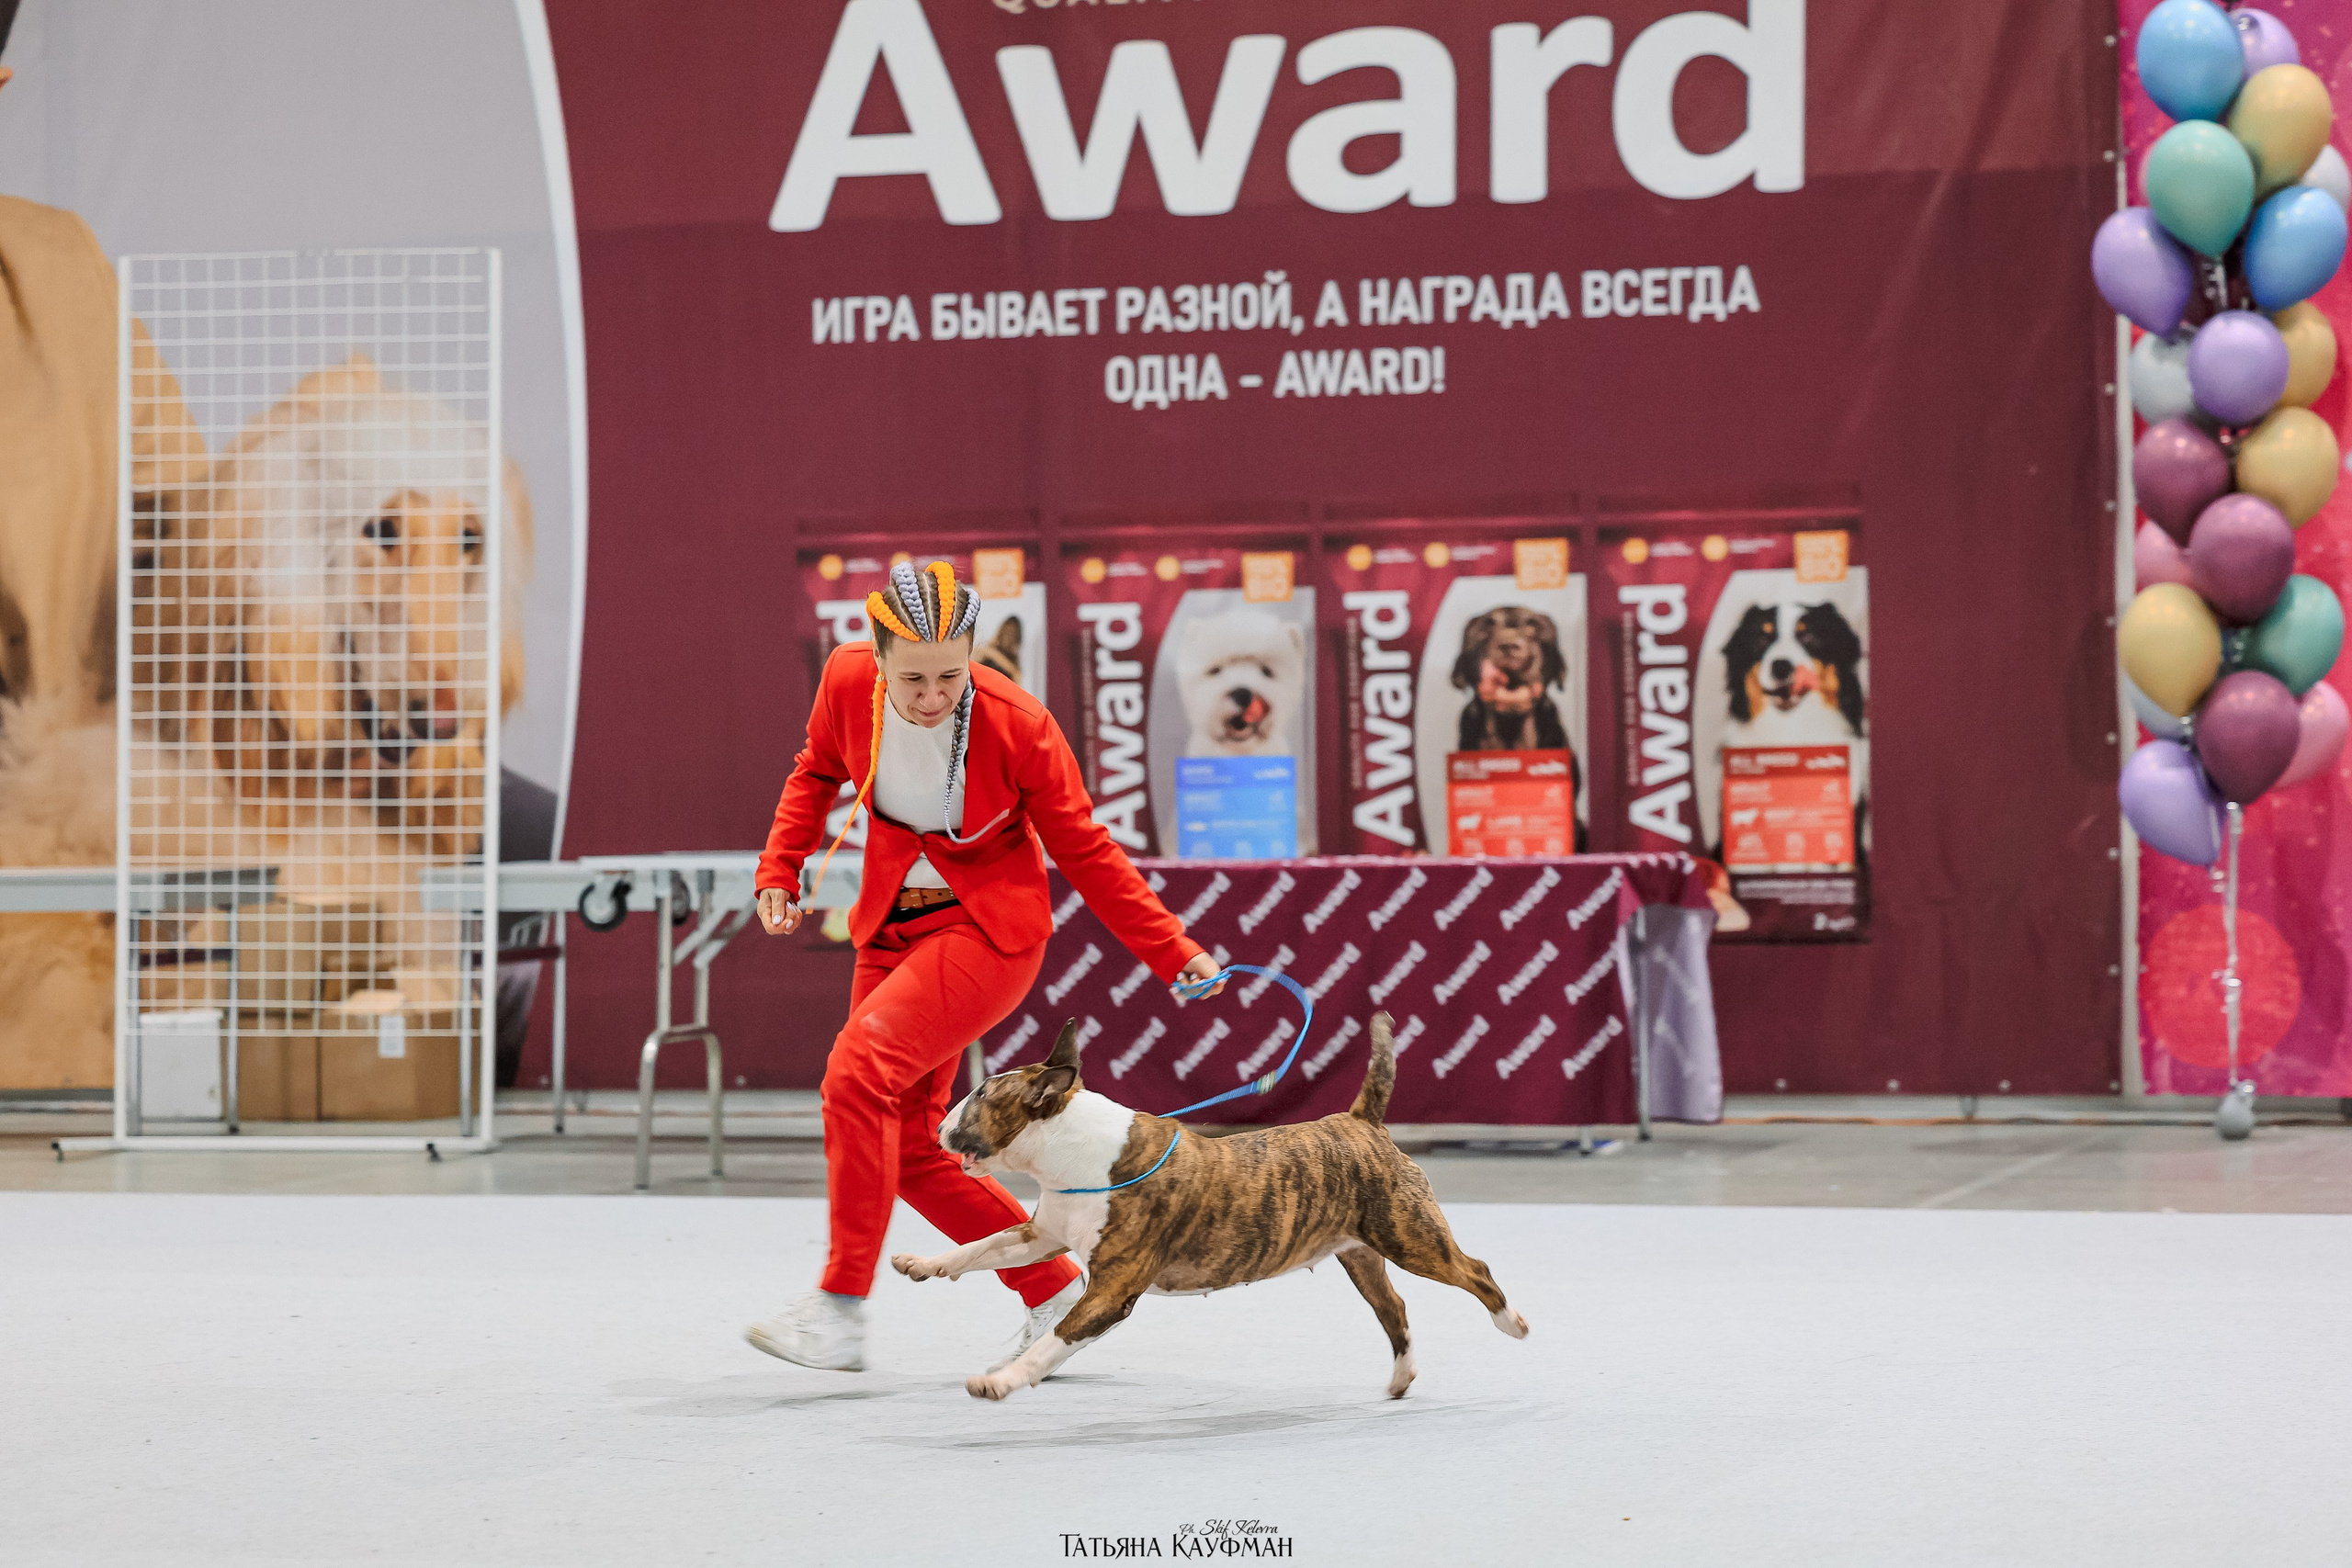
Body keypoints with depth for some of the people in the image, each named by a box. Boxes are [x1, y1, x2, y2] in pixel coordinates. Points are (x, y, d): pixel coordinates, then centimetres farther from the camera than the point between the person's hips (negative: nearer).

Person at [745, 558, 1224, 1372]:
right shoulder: (847, 681, -12)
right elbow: (817, 772, 12)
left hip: (989, 928, -6)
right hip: (894, 926, 6)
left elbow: (1084, 849, -7)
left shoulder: (1017, 724, -21)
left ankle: (842, 1306, -22)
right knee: (907, 1151, 4)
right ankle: (1056, 1293, 19)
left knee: (858, 1067, -26)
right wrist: (779, 870, 0)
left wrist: (1171, 952, -7)